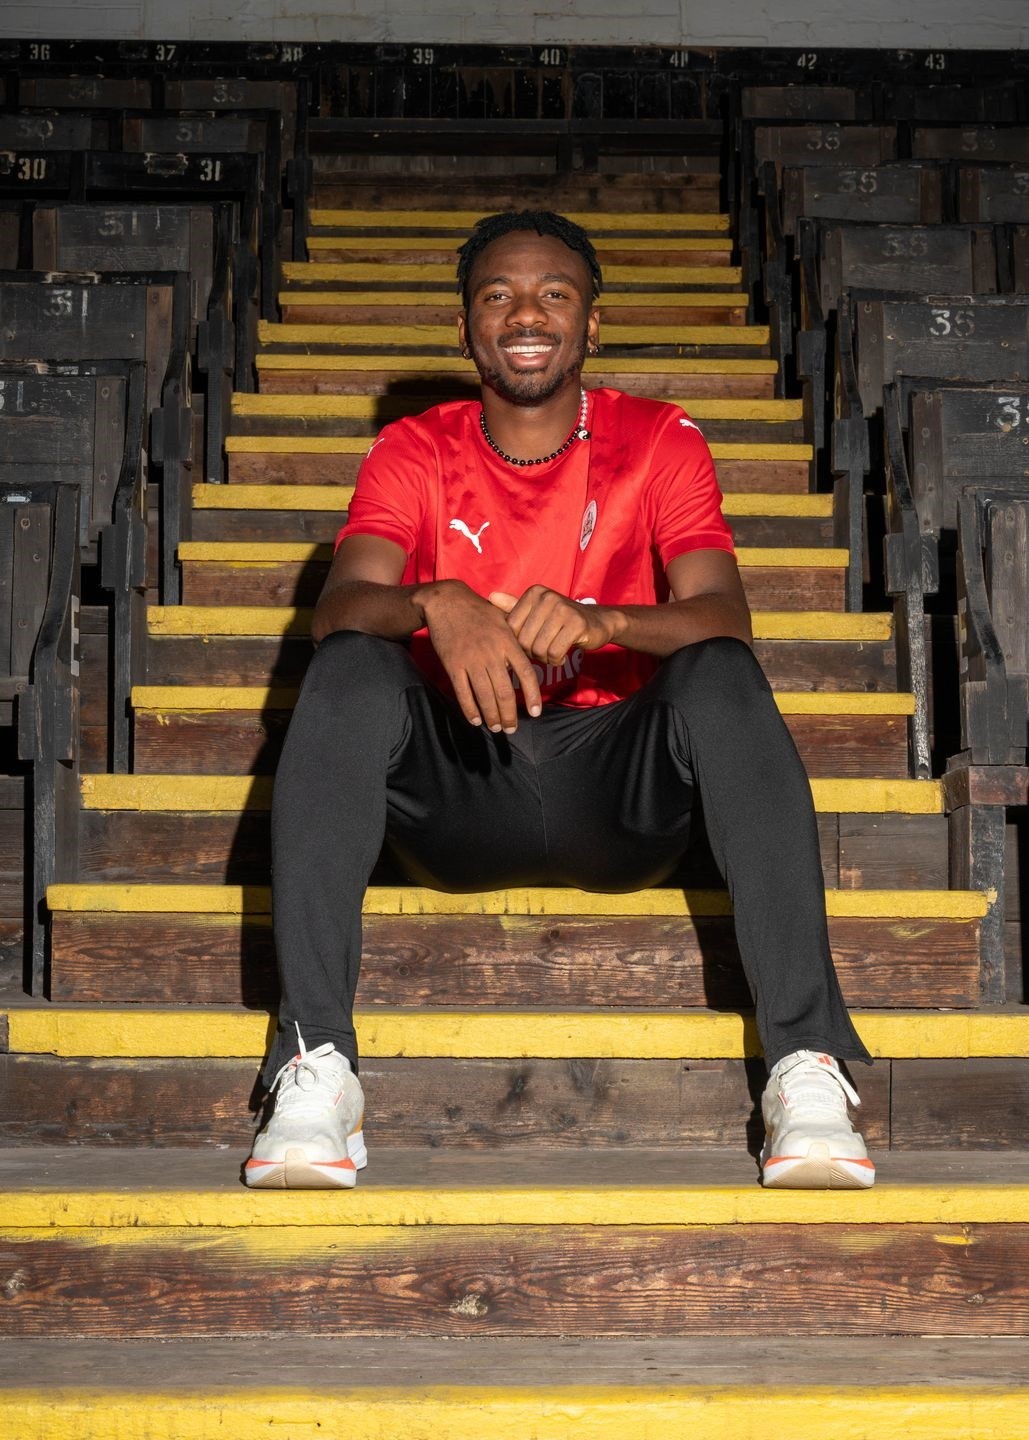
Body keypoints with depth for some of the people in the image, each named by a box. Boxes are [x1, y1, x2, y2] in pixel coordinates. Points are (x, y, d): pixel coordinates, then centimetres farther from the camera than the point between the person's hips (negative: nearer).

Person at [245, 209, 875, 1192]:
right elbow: (339, 608, -13)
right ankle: (315, 1065, -32)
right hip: (455, 789, 1)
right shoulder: (414, 453, 5)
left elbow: (723, 617, -13)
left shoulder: (659, 442, 3)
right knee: (350, 670, -27)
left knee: (721, 676, -29)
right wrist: (436, 606, -36)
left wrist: (596, 621, -34)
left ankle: (805, 1061, -35)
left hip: (620, 787, 0)